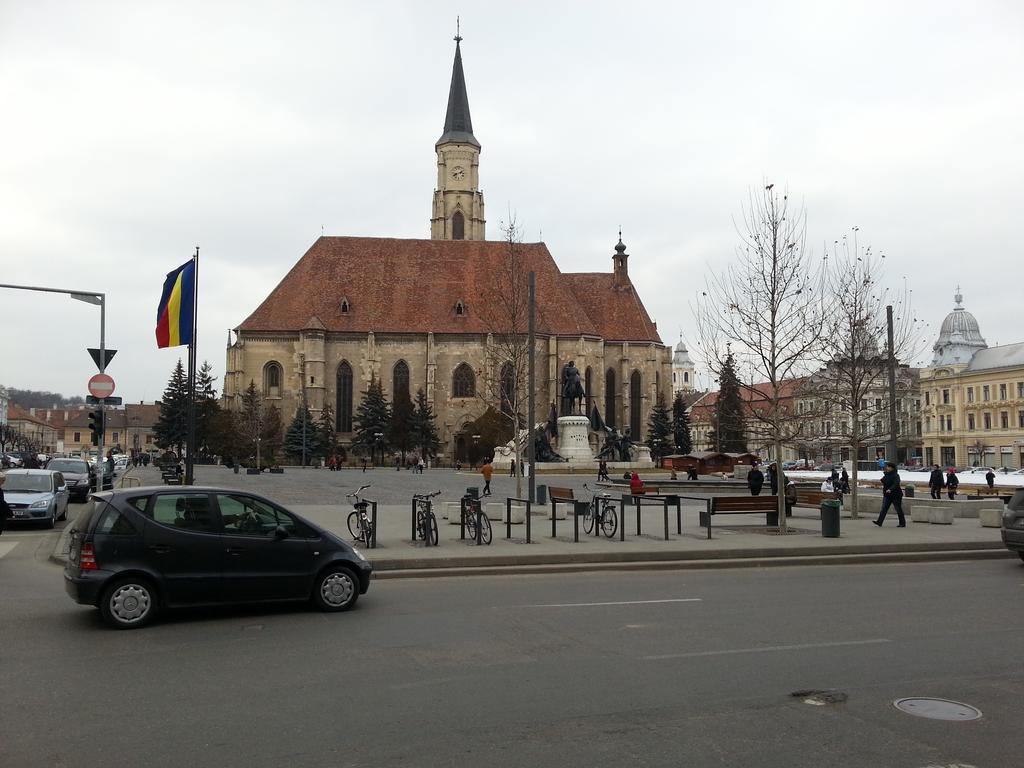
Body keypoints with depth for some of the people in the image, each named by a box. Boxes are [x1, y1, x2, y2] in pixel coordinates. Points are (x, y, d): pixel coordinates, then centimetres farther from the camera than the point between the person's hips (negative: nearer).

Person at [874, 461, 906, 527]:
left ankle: (902, 523, 14)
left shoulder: (895, 475, -14)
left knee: (898, 509, 2)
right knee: (884, 508, -3)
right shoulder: (886, 475, 10)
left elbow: (896, 484, -28)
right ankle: (879, 522, -11)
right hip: (887, 495, 7)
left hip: (895, 495, -7)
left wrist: (890, 489, -40)